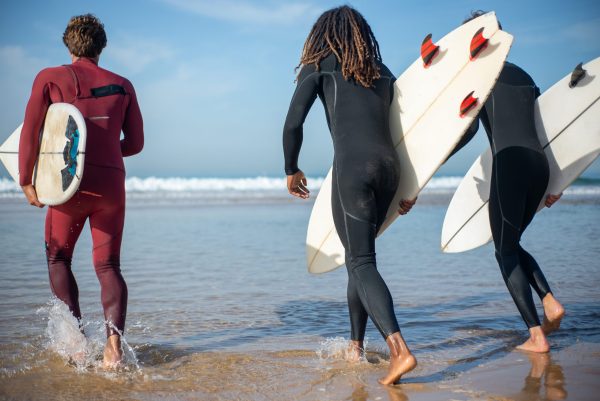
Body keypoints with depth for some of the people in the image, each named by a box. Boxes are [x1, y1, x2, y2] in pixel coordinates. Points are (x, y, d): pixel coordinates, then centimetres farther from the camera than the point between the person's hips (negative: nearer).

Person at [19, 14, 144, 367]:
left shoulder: (50, 78, 4)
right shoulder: (122, 86, 11)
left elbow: (31, 133, -4)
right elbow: (136, 143, 12)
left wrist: (26, 181, 4)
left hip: (71, 182, -2)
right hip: (112, 185, 2)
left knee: (58, 258, 17)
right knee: (109, 266, 9)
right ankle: (114, 340, -10)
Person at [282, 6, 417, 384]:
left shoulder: (320, 65, 9)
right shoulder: (382, 72, 23)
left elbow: (293, 124, 2)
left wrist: (291, 170, 16)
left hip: (352, 167, -6)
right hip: (388, 165, 6)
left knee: (361, 262, -7)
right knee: (359, 255, 19)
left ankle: (399, 349, -24)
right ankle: (356, 346, 24)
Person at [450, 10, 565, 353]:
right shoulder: (523, 76, 23)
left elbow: (470, 127, -10)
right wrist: (555, 181, 26)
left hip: (510, 162, -7)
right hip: (539, 162, 7)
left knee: (505, 251, 2)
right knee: (512, 243, 21)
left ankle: (537, 336, -2)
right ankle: (551, 303, 4)